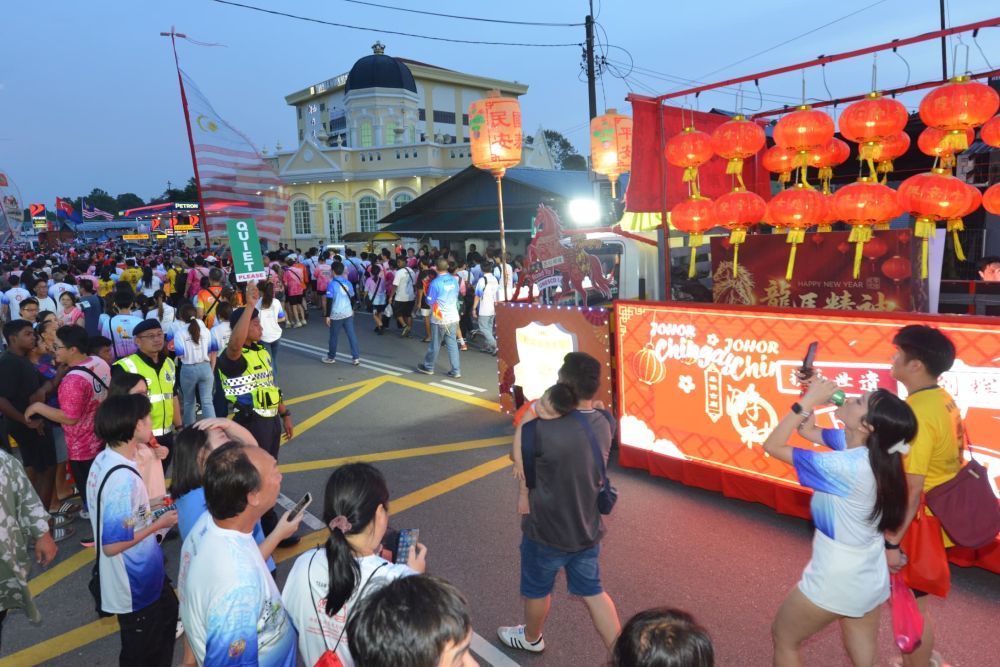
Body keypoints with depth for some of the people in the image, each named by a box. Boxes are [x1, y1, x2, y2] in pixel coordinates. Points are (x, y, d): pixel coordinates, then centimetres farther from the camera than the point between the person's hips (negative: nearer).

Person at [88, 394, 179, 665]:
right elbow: (112, 545, -29)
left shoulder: (104, 459, -4)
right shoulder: (123, 478, -33)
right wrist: (159, 524, -19)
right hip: (135, 584, -9)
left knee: (167, 612, 30)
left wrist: (150, 511, 8)